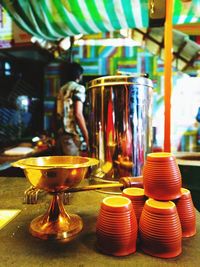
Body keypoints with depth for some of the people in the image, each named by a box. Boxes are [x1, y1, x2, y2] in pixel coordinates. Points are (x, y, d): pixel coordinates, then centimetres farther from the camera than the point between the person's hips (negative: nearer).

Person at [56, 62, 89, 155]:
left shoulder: (61, 90, 16)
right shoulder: (78, 88, -5)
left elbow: (58, 113, 17)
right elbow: (78, 114, -16)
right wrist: (87, 137, -13)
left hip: (60, 135, 8)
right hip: (72, 136, -8)